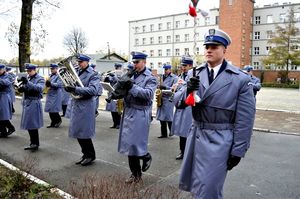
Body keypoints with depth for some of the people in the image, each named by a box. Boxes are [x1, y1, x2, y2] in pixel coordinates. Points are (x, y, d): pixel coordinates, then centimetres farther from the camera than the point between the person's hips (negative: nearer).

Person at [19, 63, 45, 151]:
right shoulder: (27, 78, 14)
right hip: (27, 103, 7)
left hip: (34, 103, -7)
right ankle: (33, 143, 22)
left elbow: (39, 88, -24)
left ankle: (35, 144, 6)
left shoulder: (40, 79, -7)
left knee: (32, 125, -6)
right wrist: (21, 88, -8)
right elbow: (25, 88, 16)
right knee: (28, 124, 11)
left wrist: (27, 82, -35)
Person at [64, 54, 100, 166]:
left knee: (84, 133, -1)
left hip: (86, 106, -7)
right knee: (77, 132, 12)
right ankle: (85, 154, 27)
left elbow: (93, 90, -22)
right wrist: (68, 87, -6)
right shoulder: (76, 73, 11)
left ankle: (91, 155, 17)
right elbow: (70, 87, 17)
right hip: (75, 105, 7)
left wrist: (76, 89, -27)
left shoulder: (93, 75, -8)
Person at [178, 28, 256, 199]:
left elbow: (245, 119, -7)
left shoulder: (241, 79, -9)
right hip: (196, 135, 5)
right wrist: (188, 91, -21)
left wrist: (238, 151, -7)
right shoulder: (194, 74, 3)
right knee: (190, 183, 20)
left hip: (219, 140, -5)